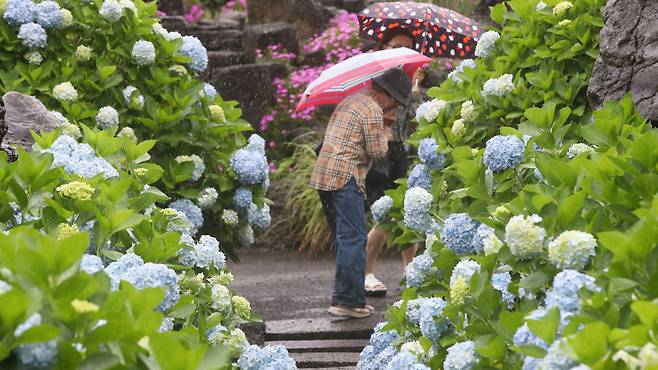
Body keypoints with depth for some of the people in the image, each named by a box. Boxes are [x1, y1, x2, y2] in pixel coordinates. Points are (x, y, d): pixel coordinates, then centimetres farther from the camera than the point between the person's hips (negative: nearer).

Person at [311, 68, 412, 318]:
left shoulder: (351, 100, 21)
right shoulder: (373, 110, -9)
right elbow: (377, 152, -9)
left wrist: (383, 122, 19)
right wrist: (386, 127, 9)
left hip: (325, 174, 10)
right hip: (345, 178, -10)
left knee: (344, 239, 14)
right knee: (354, 239, -10)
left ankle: (345, 297, 17)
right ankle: (348, 300, -14)